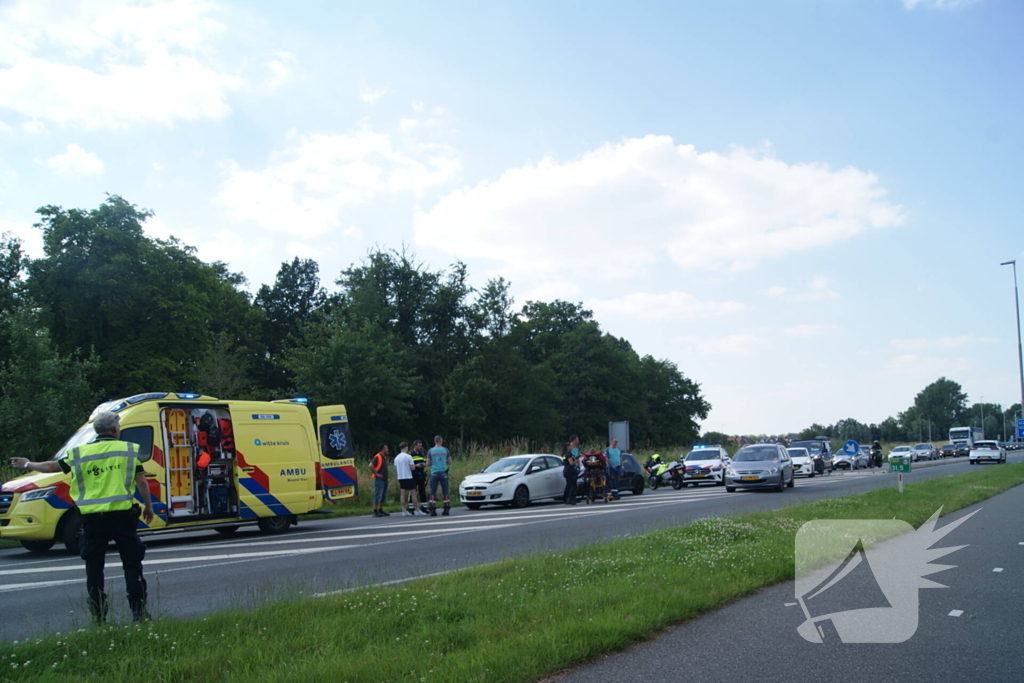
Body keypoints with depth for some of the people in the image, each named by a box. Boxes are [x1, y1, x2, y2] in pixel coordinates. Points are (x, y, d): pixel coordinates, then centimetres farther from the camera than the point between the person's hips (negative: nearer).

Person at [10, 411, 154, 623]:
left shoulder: (79, 453, 6)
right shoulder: (129, 449, 2)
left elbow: (52, 466, 18)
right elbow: (141, 481, 2)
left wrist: (27, 465, 37)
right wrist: (148, 506, 14)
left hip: (92, 517, 1)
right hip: (121, 514, -1)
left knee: (94, 566, 11)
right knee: (132, 562, 7)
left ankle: (98, 614, 11)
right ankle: (138, 610, 5)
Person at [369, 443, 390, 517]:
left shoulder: (384, 457, 15)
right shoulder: (377, 457, -13)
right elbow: (371, 466, -24)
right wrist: (376, 474, -19)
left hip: (384, 479, 9)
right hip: (379, 479, -9)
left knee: (383, 496, 12)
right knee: (378, 496, -7)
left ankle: (381, 510, 19)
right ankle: (375, 512, -5)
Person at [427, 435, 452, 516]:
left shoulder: (430, 451, 1)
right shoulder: (445, 450, 2)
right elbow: (450, 463, 6)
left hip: (434, 473, 0)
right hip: (443, 472, 0)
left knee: (433, 492, 2)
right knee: (445, 492, 5)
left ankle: (433, 510, -4)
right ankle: (446, 509, 2)